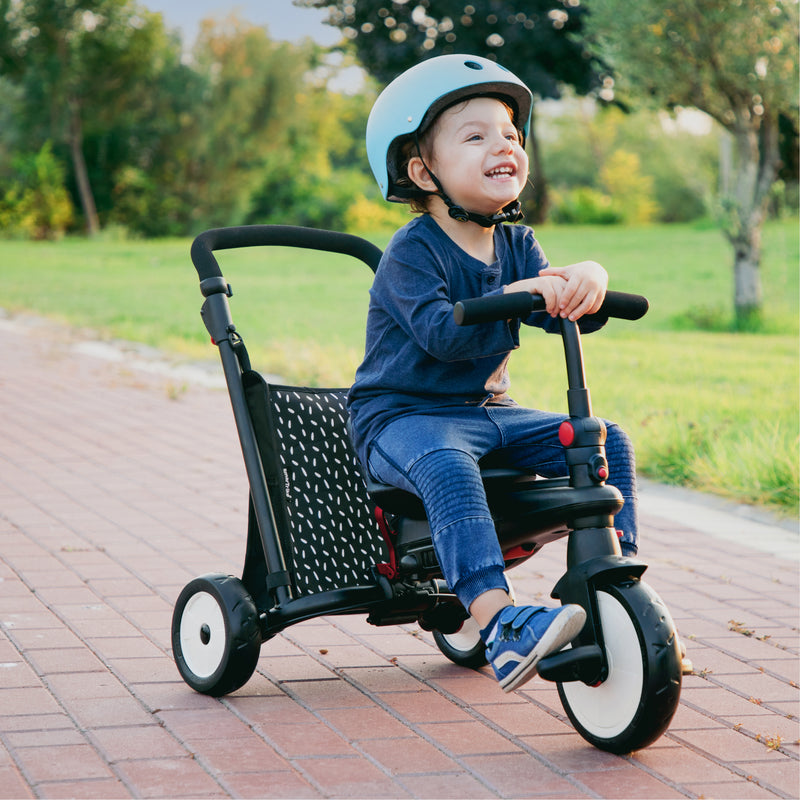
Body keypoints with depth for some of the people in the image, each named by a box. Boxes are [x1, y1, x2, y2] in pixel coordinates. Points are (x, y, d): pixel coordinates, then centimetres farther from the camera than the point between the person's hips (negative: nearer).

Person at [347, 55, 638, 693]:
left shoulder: (516, 245, 8)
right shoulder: (412, 252, -14)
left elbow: (556, 314, -4)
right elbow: (440, 332, -29)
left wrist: (586, 281, -26)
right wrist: (514, 297, -40)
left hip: (488, 410, 7)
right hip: (403, 417, -7)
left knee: (606, 441, -5)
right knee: (446, 466, -40)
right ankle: (500, 624, -51)